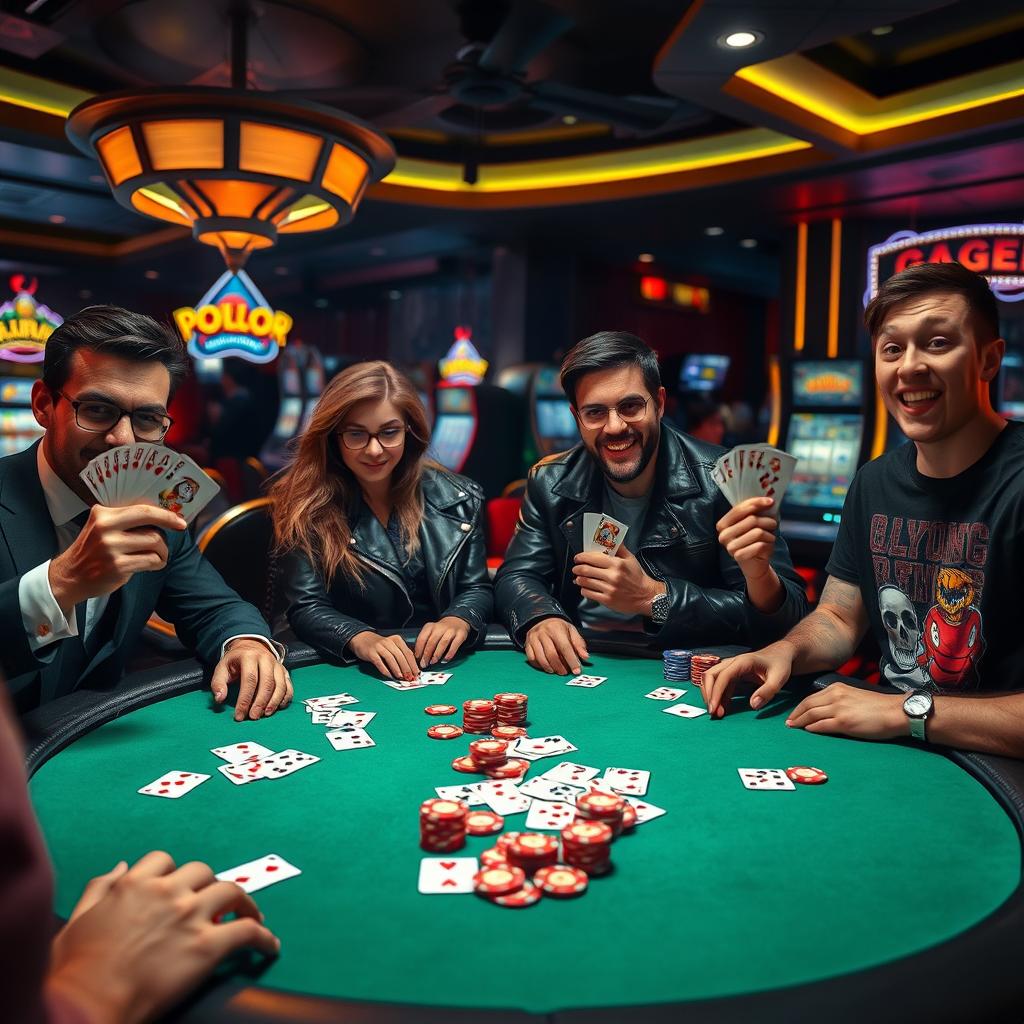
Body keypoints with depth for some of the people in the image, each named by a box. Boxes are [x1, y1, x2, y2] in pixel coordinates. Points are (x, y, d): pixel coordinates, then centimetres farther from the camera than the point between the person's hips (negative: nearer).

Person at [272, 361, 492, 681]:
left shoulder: (459, 498, 4)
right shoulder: (308, 504, -4)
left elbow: (477, 589, 5)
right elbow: (306, 608, -8)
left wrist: (458, 621, -18)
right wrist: (361, 639, -28)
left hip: (444, 664, 2)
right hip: (349, 670, -2)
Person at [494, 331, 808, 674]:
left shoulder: (720, 482, -12)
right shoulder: (550, 483, 0)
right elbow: (516, 577, 3)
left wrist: (652, 597, -28)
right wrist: (539, 619, -22)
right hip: (577, 668, 1)